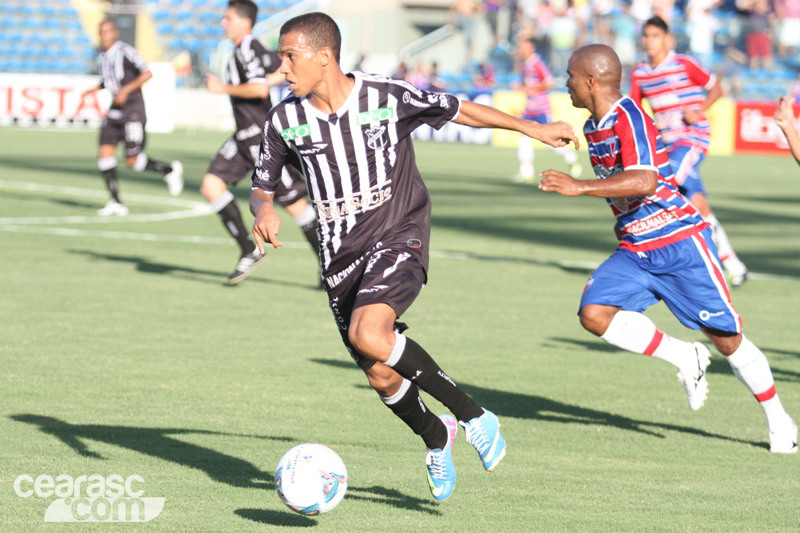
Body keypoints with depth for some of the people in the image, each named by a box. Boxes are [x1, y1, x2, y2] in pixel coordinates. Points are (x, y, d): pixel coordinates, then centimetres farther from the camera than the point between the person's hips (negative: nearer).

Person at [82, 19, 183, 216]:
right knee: (105, 154, -6)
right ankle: (116, 202, 0)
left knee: (132, 161, -8)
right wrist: (95, 89, 8)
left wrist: (126, 90, -21)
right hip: (115, 111, 7)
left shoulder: (125, 51, -12)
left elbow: (147, 73, -13)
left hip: (133, 110, -7)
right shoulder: (101, 56, 10)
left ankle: (170, 170, 17)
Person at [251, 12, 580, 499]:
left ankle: (471, 414, -16)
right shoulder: (286, 120, -3)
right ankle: (435, 437, 36)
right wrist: (265, 210, -15)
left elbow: (459, 110, 3)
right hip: (341, 256, 4)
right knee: (381, 375, 4)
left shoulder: (387, 98, -12)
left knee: (367, 334, -30)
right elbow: (262, 188, 9)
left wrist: (531, 128, 9)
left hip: (399, 238, -4)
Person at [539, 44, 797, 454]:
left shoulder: (629, 118, -19)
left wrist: (579, 187, -37)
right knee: (594, 313, -15)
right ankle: (685, 359, 1)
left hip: (680, 241, -8)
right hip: (635, 250, 8)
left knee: (726, 338, -2)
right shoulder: (593, 127, 9)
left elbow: (644, 181, -34)